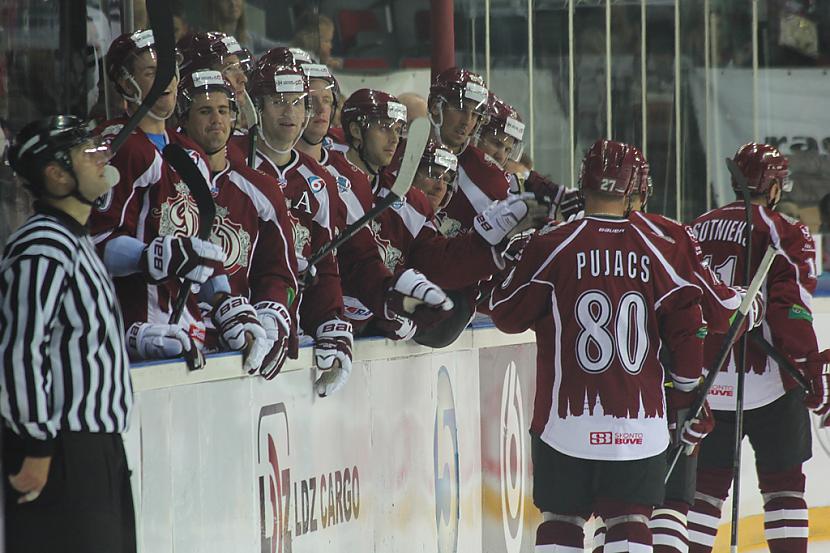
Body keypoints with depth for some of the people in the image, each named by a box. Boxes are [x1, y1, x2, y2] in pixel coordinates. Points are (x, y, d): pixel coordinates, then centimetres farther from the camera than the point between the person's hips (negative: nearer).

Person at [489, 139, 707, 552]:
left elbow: (508, 315, 2)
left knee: (561, 519, 10)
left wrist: (511, 267, 21)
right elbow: (686, 332, 2)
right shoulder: (662, 251, 0)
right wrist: (692, 399, 14)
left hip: (567, 421, -1)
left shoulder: (551, 245, -5)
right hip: (639, 424, 1)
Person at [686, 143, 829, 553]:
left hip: (705, 381, 4)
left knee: (708, 484, 11)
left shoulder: (696, 231, 9)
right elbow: (791, 311, -16)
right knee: (782, 483, 6)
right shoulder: (784, 234, -8)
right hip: (768, 381, -4)